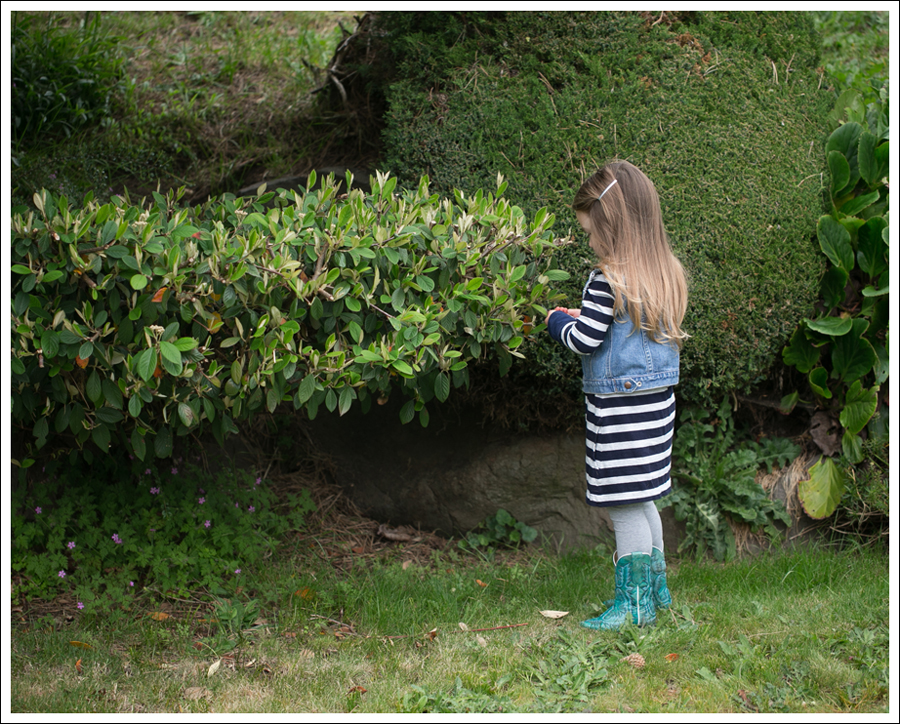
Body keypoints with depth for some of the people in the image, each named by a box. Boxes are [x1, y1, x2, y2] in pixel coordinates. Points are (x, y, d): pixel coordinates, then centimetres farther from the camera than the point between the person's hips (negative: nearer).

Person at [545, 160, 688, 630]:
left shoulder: (607, 280, -17)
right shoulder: (666, 274, 8)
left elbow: (584, 341, -16)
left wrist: (558, 321, 4)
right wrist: (582, 319, 18)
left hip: (618, 406, -9)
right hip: (655, 400, 9)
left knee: (624, 505, 0)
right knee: (641, 500, 20)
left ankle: (634, 601, 6)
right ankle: (656, 586, 29)